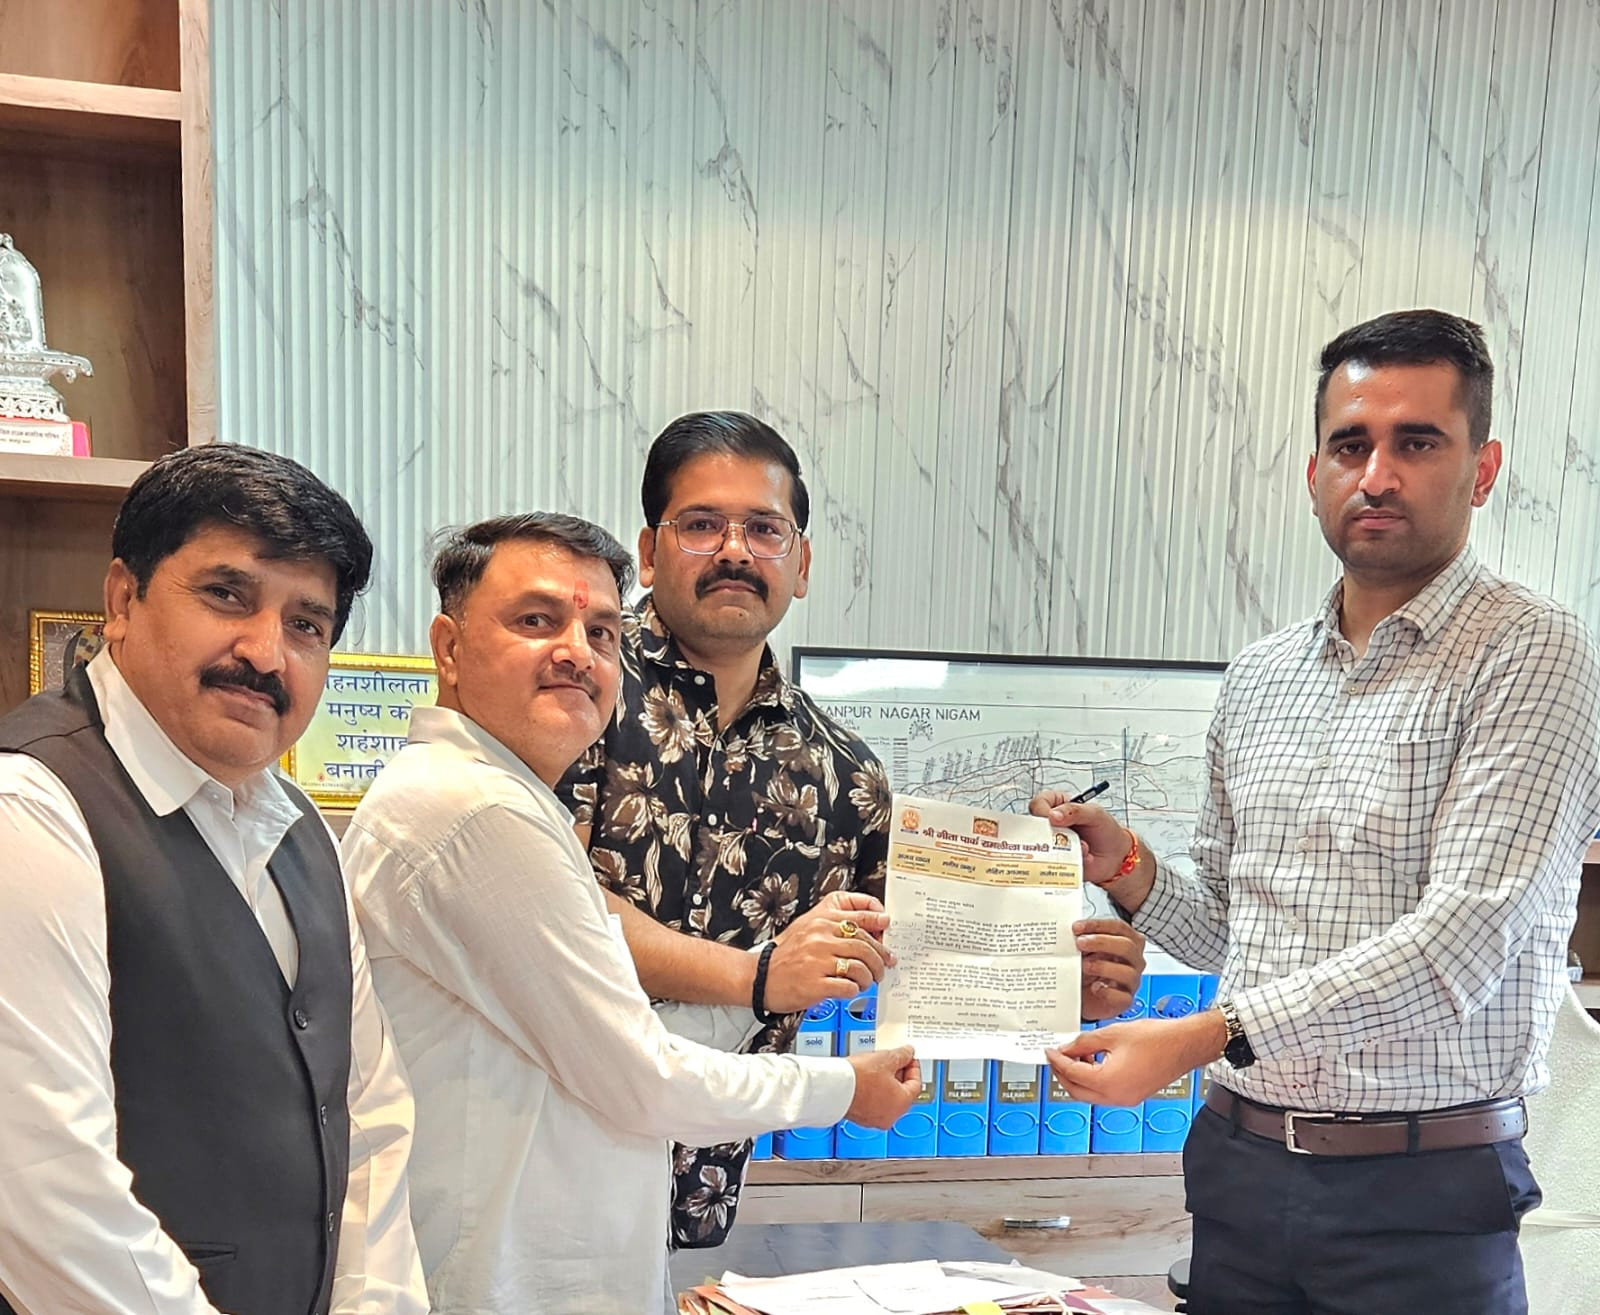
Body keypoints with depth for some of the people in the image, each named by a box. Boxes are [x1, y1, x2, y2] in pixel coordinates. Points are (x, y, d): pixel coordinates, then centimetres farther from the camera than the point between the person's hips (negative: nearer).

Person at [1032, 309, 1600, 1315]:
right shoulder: (1258, 681, 9)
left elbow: (1461, 940, -20)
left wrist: (1206, 1036, -24)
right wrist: (1130, 870, -2)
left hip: (1423, 1192, -5)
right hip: (1240, 1164, 5)